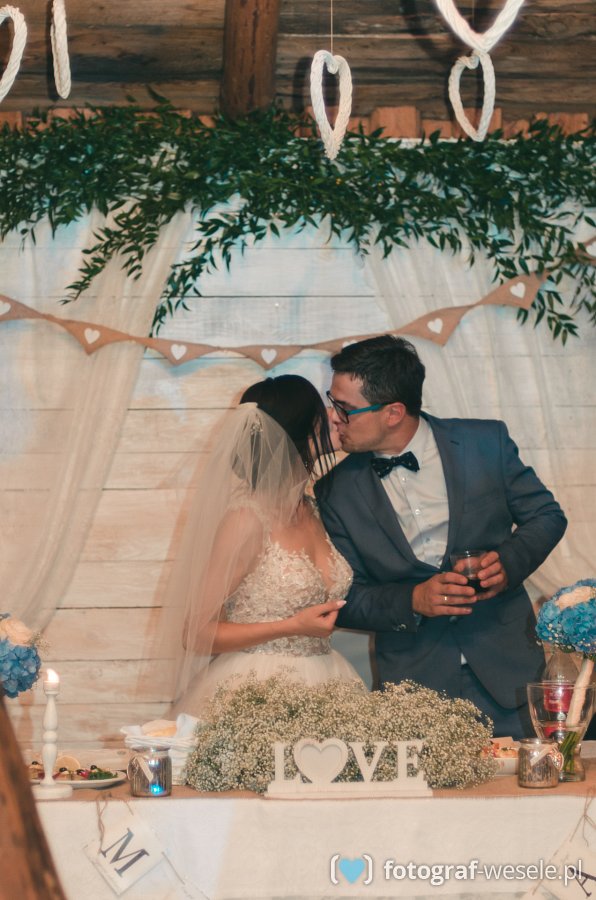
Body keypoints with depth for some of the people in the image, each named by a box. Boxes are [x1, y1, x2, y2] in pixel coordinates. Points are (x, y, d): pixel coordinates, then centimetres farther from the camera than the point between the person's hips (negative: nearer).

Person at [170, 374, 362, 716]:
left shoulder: (312, 511, 10)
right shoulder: (247, 521, -12)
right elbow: (198, 634, -10)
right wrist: (293, 627, -15)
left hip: (319, 685, 7)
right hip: (258, 692, -6)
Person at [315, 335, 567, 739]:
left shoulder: (485, 443, -2)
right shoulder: (337, 491, -1)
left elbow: (546, 516, 7)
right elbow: (344, 599, 0)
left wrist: (509, 561, -13)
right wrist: (412, 600, -18)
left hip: (505, 665, 0)